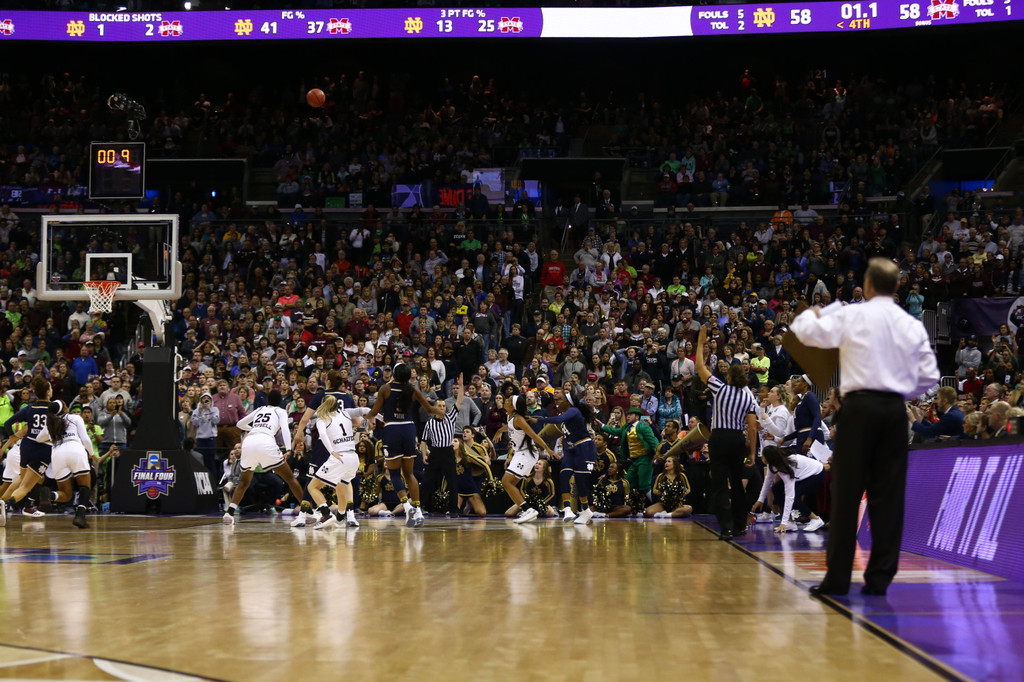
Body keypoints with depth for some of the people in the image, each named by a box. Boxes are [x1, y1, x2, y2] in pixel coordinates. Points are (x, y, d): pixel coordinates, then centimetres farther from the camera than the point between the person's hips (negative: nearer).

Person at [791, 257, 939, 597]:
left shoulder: (852, 316, -4)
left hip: (860, 407, -3)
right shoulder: (913, 325, 7)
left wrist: (812, 314, 20)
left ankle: (837, 577, -1)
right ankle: (880, 577, 6)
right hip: (895, 410, 3)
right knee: (888, 495, 6)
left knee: (846, 493, 0)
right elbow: (929, 376, 8)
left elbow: (805, 331, -2)